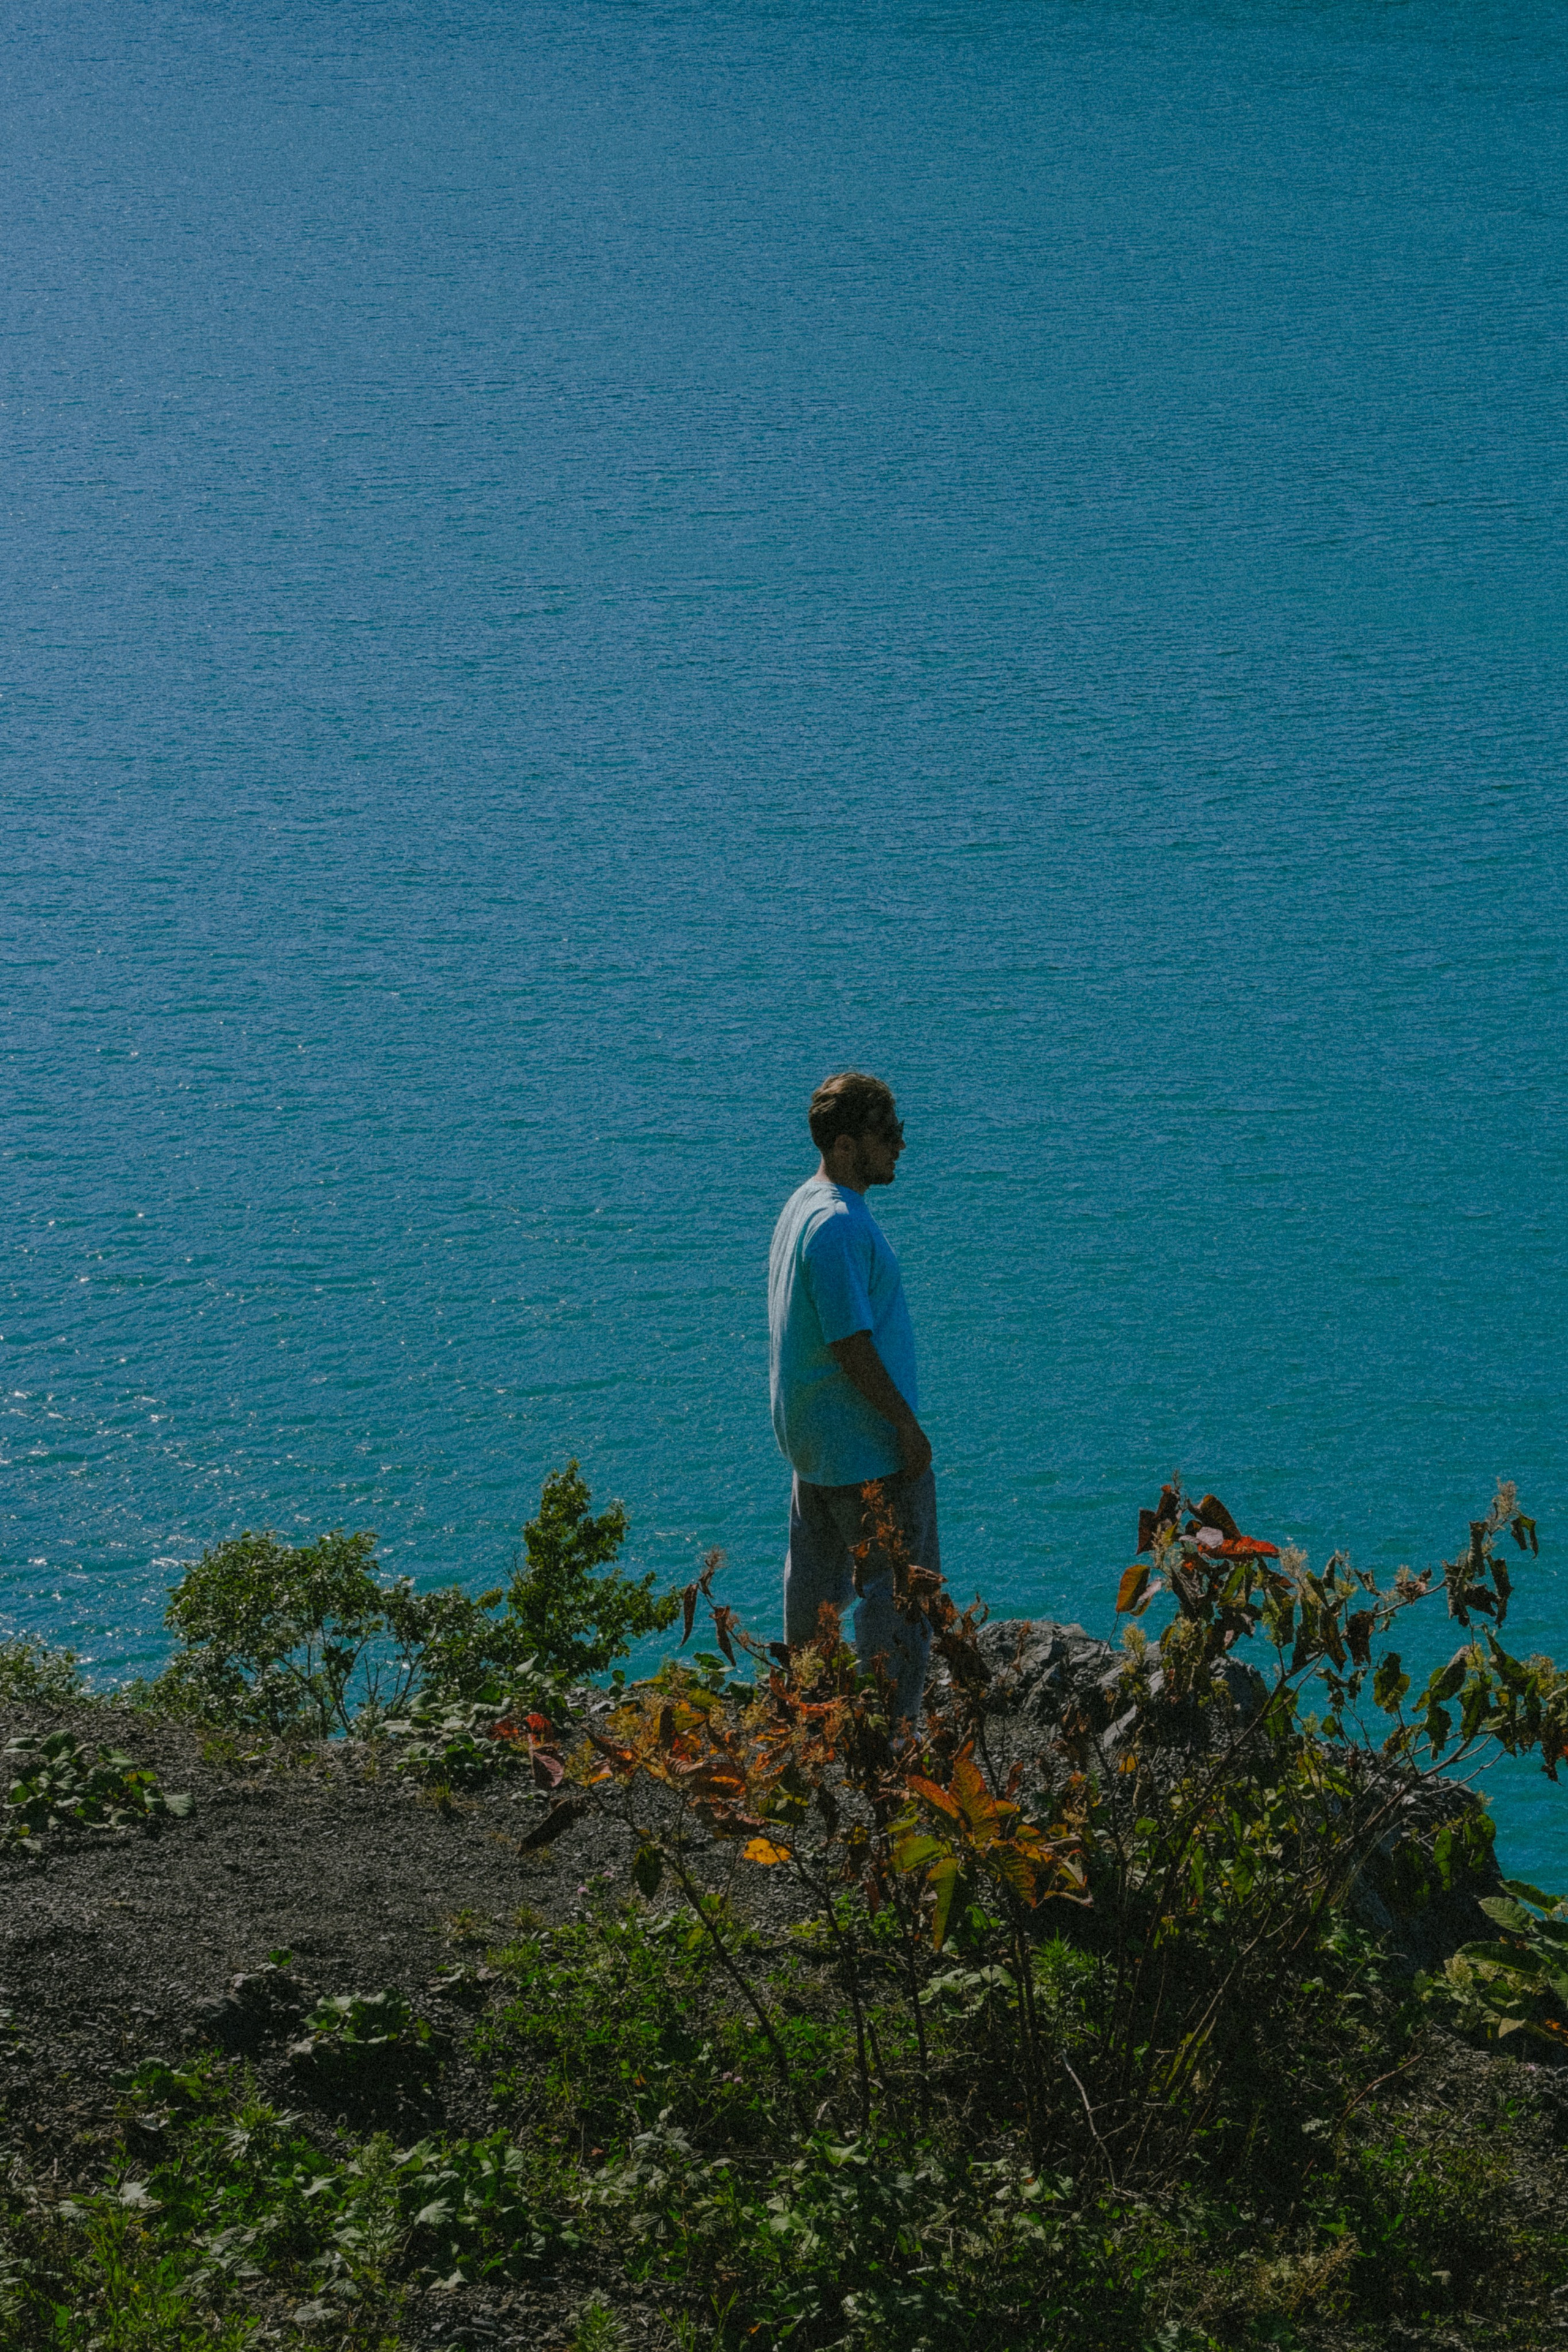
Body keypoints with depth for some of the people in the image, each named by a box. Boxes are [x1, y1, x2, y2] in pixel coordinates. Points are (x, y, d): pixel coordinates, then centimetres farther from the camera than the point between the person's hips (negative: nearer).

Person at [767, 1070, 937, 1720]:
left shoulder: (803, 1204, 9)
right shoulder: (839, 1225, -24)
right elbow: (852, 1344, -25)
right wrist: (908, 1426, -17)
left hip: (812, 1436, 10)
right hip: (867, 1446, -10)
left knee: (816, 1571, 21)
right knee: (897, 1589, -4)